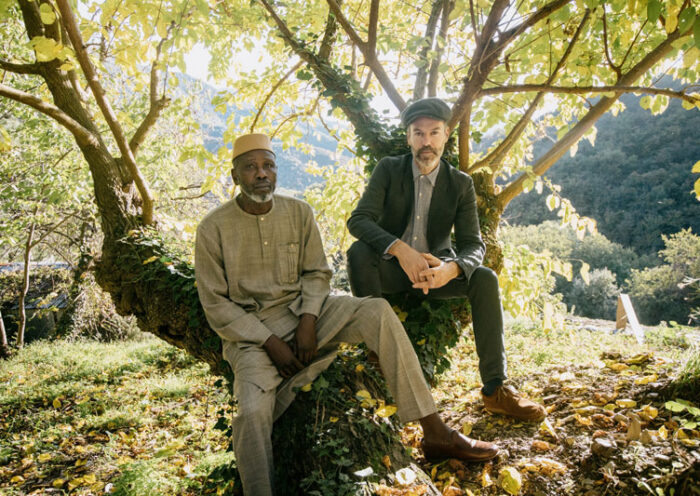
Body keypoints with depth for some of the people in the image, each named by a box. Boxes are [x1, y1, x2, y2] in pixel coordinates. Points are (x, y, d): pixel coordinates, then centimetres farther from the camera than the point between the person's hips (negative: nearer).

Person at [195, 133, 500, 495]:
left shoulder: (299, 213, 1)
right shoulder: (213, 228, -8)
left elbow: (316, 273, 7)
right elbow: (215, 304, -7)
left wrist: (308, 321, -12)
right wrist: (269, 342, -15)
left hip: (302, 311, 3)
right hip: (249, 329, -2)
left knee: (376, 312, -21)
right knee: (253, 412, -30)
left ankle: (435, 434, -19)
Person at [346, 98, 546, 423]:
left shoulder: (461, 184, -2)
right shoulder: (388, 169, -5)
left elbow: (473, 244, -9)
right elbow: (358, 220, -18)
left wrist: (451, 269, -35)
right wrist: (401, 250, -37)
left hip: (436, 269, 1)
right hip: (391, 267, -1)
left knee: (485, 279, -25)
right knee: (359, 251, -31)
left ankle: (495, 389, -20)